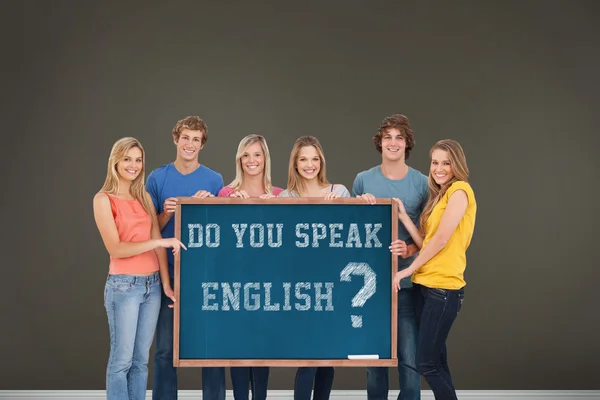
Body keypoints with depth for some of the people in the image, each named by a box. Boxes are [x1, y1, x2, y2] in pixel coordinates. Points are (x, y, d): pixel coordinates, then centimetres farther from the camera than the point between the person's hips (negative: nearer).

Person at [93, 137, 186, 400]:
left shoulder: (144, 197, 11)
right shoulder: (103, 199, -7)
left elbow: (158, 242, 7)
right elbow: (115, 248, -15)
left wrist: (166, 283, 0)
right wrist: (159, 241, -17)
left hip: (152, 284, 6)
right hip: (123, 286, -6)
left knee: (141, 359, 10)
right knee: (122, 359, -2)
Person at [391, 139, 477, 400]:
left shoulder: (460, 190, -8)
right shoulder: (438, 196, 18)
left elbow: (441, 239, -15)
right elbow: (426, 243, 9)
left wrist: (408, 270, -7)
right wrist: (403, 216, 0)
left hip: (444, 288, -9)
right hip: (424, 285, 9)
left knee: (427, 364, -7)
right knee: (436, 362, 10)